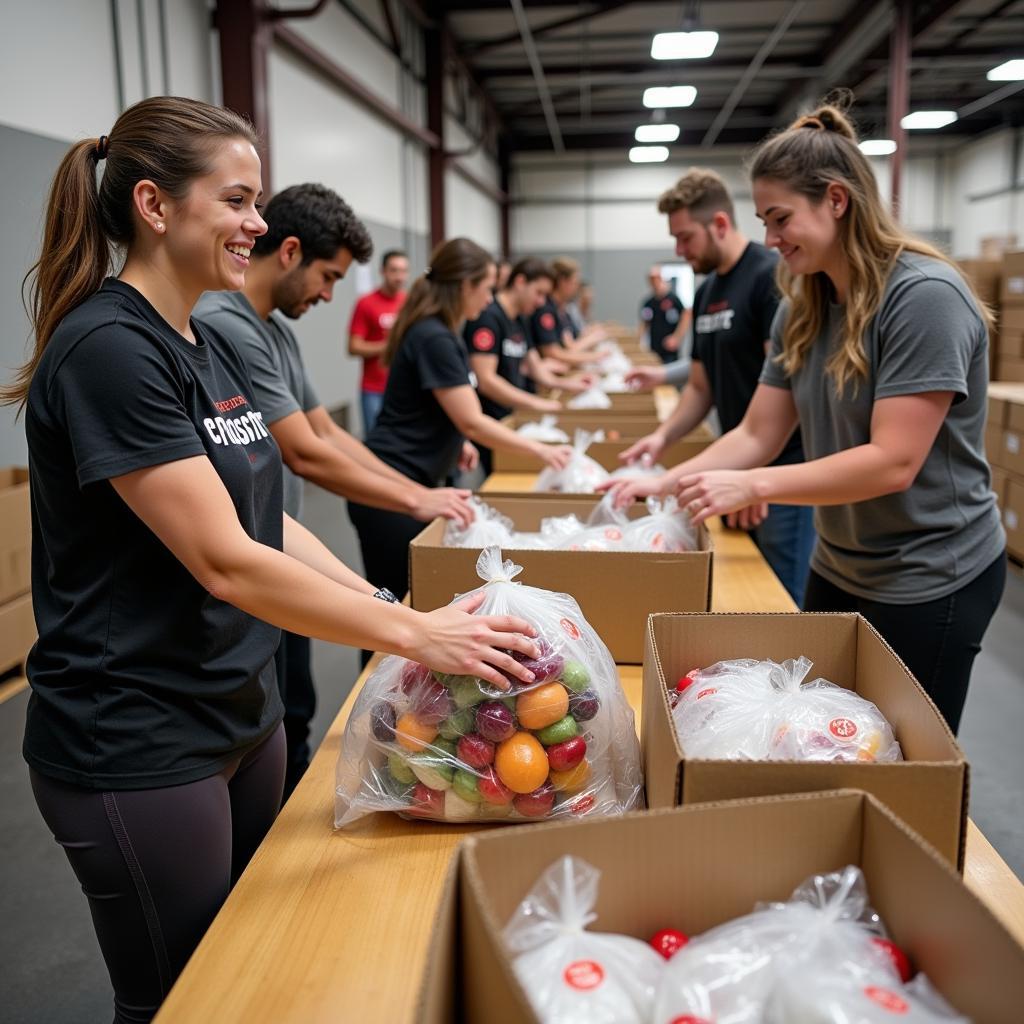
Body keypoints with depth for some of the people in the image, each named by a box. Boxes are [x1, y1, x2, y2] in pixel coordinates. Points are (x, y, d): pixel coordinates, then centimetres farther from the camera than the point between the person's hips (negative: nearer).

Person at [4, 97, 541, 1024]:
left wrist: (386, 608, 0)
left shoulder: (214, 348, 7)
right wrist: (416, 635, -23)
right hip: (136, 747, -8)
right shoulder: (107, 348, -20)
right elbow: (225, 561, -26)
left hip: (241, 713, 8)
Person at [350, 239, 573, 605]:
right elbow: (472, 423, -18)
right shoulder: (435, 338, -18)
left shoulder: (435, 332, 12)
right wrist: (539, 450, -11)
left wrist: (457, 442, 8)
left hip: (408, 484, 9)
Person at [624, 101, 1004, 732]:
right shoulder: (802, 308, 2)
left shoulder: (925, 295, -21)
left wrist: (751, 486, -30)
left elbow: (893, 462, -26)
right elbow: (757, 436, 1)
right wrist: (664, 484, -12)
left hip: (929, 579, -7)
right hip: (839, 568, 7)